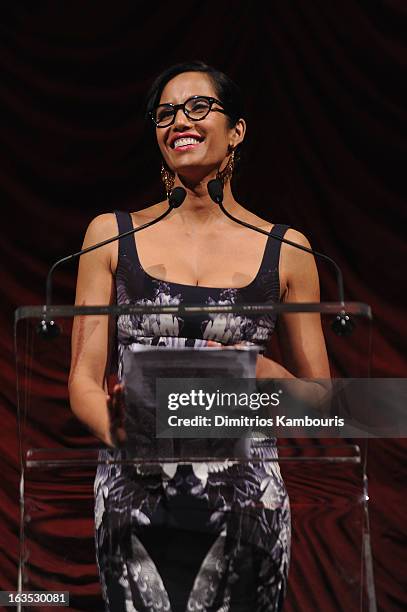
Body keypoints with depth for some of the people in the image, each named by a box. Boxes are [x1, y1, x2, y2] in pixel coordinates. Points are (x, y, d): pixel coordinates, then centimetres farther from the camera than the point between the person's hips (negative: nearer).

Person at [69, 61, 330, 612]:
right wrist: (118, 429, -17)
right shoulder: (113, 235, 8)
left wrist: (263, 374, -9)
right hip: (135, 497, 0)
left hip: (245, 497, 0)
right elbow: (84, 381, 5)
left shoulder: (285, 251, 7)